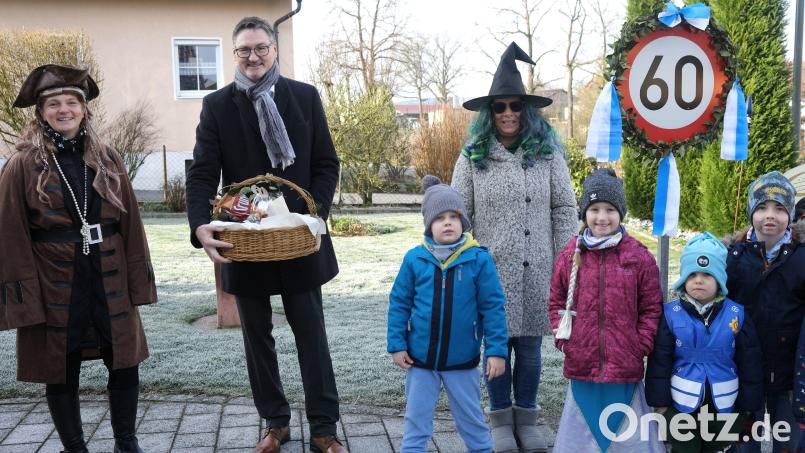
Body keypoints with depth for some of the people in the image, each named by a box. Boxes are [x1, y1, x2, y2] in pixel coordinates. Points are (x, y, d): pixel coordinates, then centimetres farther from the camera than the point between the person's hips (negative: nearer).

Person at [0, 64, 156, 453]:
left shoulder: (107, 160, 5)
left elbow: (130, 223, 5)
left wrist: (137, 281, 1)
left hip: (109, 282, 3)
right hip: (54, 286, -3)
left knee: (125, 364, 8)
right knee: (61, 374, 9)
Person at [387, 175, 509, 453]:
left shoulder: (479, 260, -10)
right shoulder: (414, 259, -7)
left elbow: (492, 307, -7)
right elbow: (399, 303, 0)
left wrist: (496, 350, -9)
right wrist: (397, 344, -2)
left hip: (462, 359, -1)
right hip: (420, 357, 1)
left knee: (470, 417, 17)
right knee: (416, 418, 14)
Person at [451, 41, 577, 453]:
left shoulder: (547, 152, 3)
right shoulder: (473, 156, 1)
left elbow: (564, 209, 5)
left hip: (536, 268, 1)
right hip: (490, 268, -1)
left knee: (529, 344, 9)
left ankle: (526, 420, 24)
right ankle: (501, 420, 22)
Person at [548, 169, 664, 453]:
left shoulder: (639, 256, -4)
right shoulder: (570, 254, 2)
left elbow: (651, 308, 2)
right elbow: (556, 302, 10)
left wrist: (641, 345, -7)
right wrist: (562, 337, -1)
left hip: (625, 370, -1)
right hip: (581, 367, 2)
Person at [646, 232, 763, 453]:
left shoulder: (736, 314, -6)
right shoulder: (671, 314, -9)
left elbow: (749, 363, 0)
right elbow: (659, 361, -5)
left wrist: (748, 404, 2)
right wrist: (659, 402, -5)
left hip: (724, 405, 1)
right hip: (681, 405, -1)